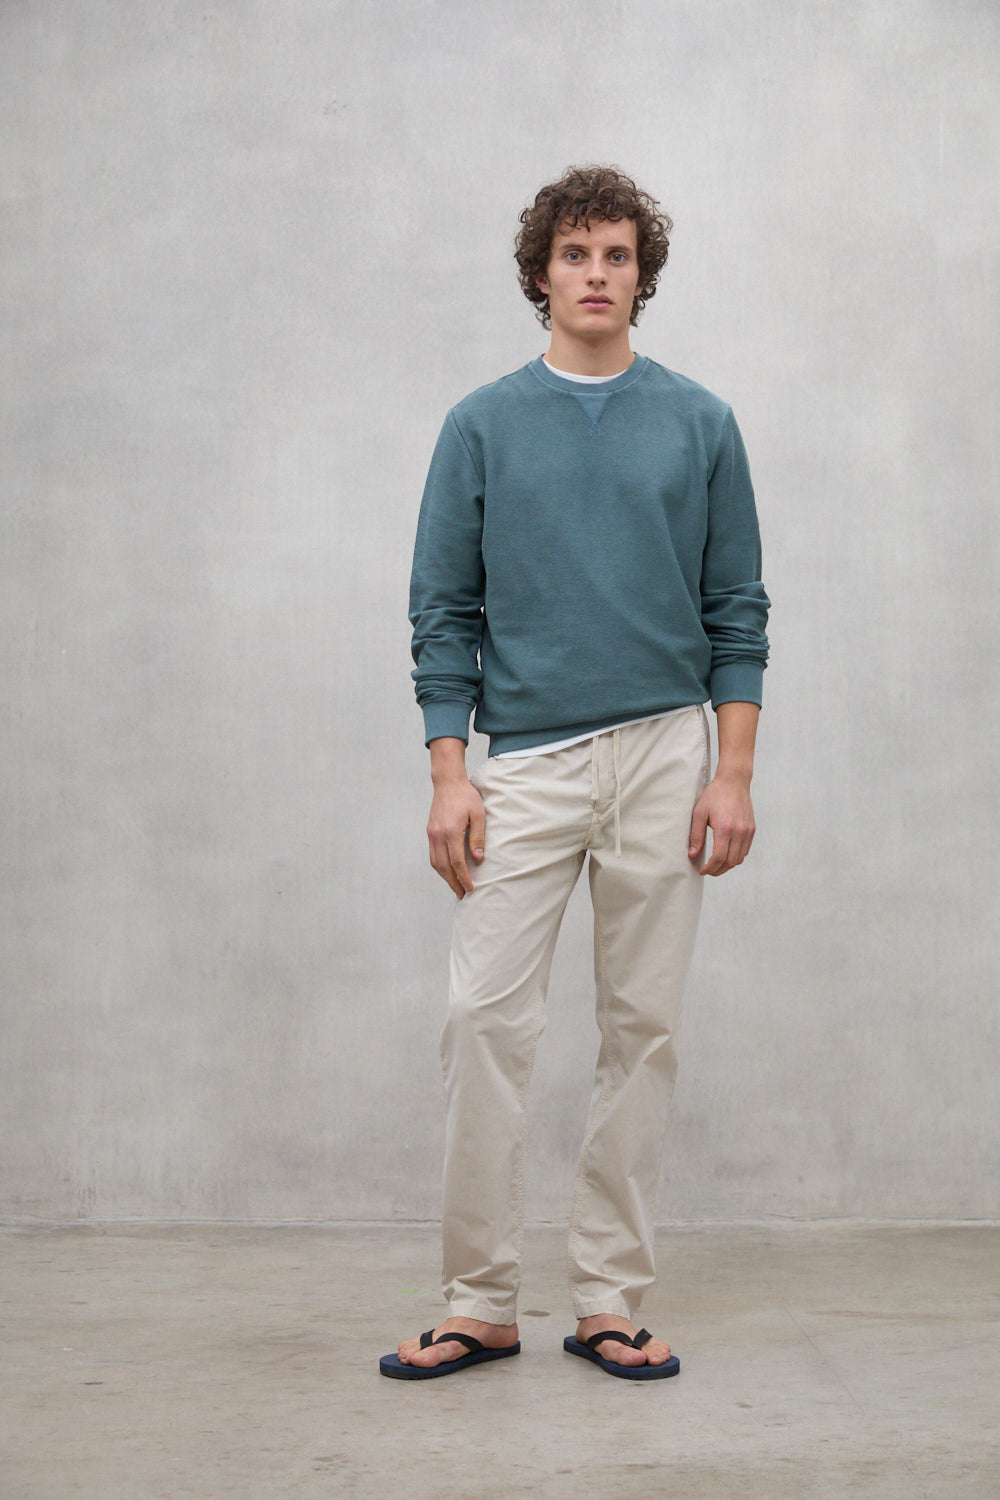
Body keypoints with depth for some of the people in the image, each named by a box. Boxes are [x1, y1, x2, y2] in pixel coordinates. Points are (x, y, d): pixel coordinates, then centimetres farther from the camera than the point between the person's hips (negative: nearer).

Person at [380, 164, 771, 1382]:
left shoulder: (700, 424, 6)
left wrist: (732, 773, -5)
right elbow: (444, 611, 4)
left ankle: (608, 1300, 14)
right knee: (485, 1020, -6)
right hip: (525, 764, 0)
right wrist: (448, 773, -6)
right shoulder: (482, 425, 5)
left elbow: (736, 609, 5)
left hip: (663, 757, 1)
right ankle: (479, 1303, 6)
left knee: (642, 1031, 4)